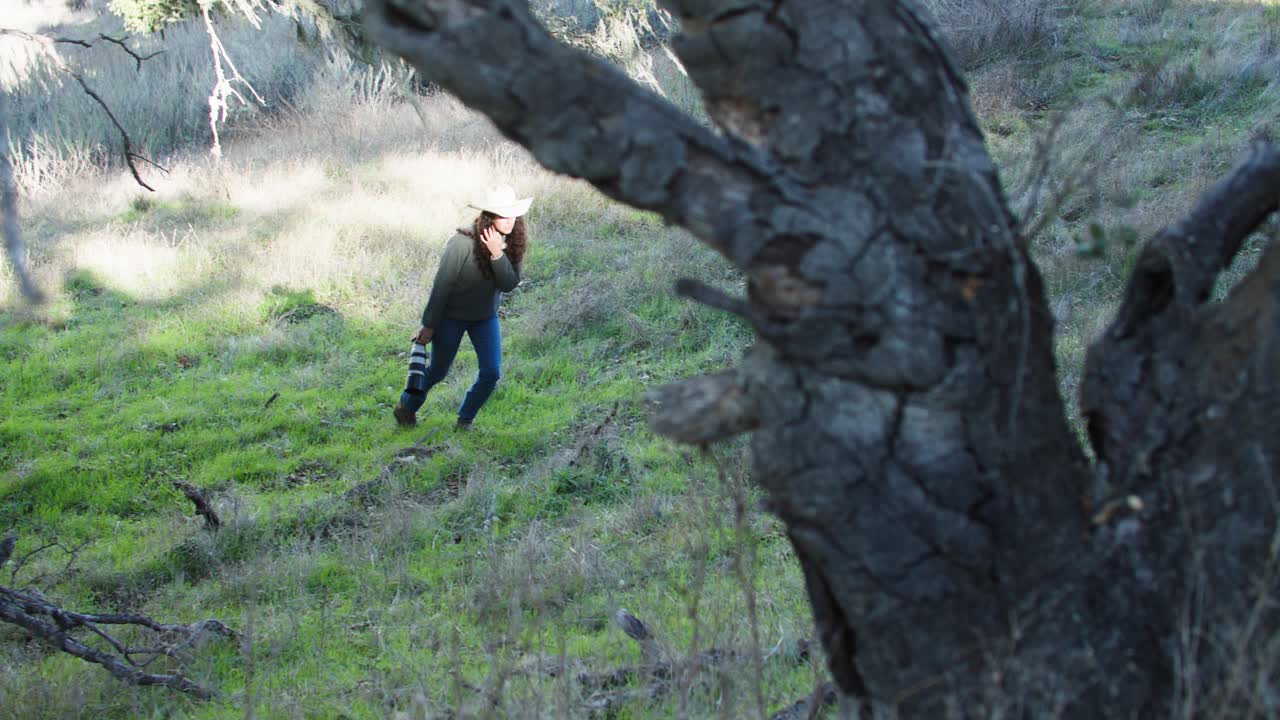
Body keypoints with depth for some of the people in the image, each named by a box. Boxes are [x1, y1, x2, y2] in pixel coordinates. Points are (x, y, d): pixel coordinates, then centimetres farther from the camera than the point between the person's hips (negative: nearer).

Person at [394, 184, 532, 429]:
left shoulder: (512, 243, -14)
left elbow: (509, 285, -22)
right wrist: (429, 325, -15)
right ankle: (406, 406, 38)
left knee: (491, 372, -5)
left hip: (486, 317, 4)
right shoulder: (462, 244, -30)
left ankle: (465, 419, 18)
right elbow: (441, 287, -21)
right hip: (451, 316, -4)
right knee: (438, 371, 11)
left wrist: (498, 254, -38)